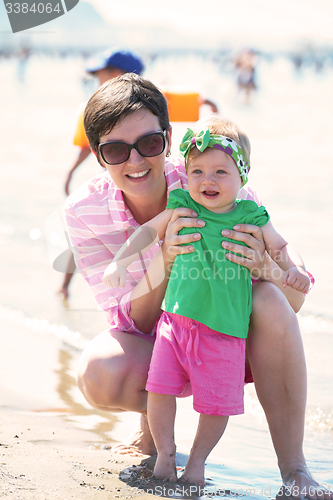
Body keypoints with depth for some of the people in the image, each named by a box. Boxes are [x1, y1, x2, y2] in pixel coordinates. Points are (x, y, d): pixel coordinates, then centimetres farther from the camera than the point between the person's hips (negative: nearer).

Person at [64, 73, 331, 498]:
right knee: (99, 374, -33)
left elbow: (295, 300, -19)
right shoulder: (84, 211, -19)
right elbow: (136, 322, -19)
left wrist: (264, 266, -43)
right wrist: (166, 256, -38)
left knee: (269, 301, -33)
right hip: (152, 345, 1)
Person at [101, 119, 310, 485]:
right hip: (177, 318, 1)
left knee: (217, 402, 1)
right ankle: (165, 452, 17)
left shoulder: (250, 218, 1)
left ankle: (198, 458, 24)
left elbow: (279, 248, 7)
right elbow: (148, 231, 14)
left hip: (225, 329, -1)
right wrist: (119, 262, 5)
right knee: (160, 389, -5)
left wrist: (293, 269, -14)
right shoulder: (181, 208, 4)